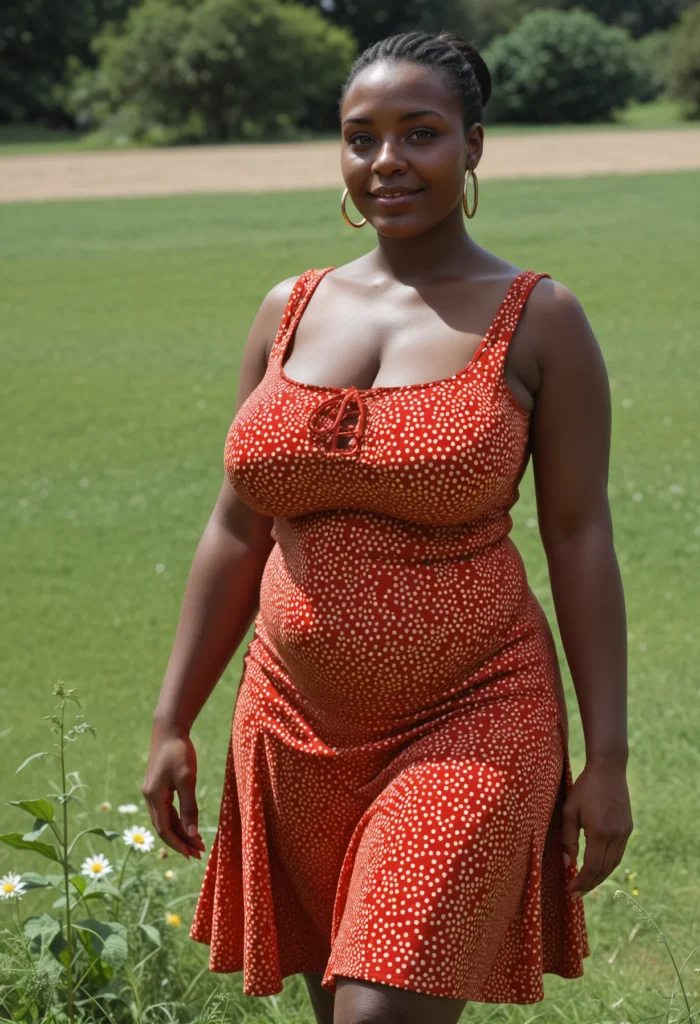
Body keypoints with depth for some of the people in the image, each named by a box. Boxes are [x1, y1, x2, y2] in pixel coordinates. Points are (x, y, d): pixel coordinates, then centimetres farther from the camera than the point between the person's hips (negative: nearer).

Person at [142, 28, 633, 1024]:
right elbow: (238, 530, 10)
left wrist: (608, 759, -8)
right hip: (299, 729, 5)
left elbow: (580, 538, -6)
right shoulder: (291, 312, 6)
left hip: (468, 730, -5)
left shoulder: (538, 321, -5)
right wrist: (172, 723, 8)